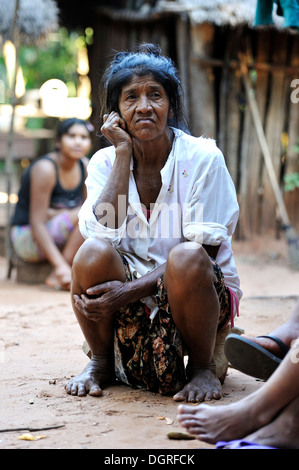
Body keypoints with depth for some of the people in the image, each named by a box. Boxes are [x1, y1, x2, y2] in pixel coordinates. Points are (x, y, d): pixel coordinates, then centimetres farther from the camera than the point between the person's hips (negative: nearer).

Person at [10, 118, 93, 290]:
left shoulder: (85, 166, 1)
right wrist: (61, 265, -34)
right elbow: (37, 223, -25)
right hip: (29, 238, -7)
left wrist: (58, 213, -16)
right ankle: (57, 277, -23)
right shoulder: (45, 168, -20)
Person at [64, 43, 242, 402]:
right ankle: (101, 362, -2)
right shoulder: (105, 162, 0)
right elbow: (104, 232, -17)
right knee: (92, 253, -28)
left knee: (185, 259, -35)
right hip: (129, 289, 2)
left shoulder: (203, 159, -10)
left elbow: (202, 250, -16)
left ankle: (202, 366, -9)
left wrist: (130, 290, -25)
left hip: (196, 288, -2)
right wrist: (123, 152, -16)